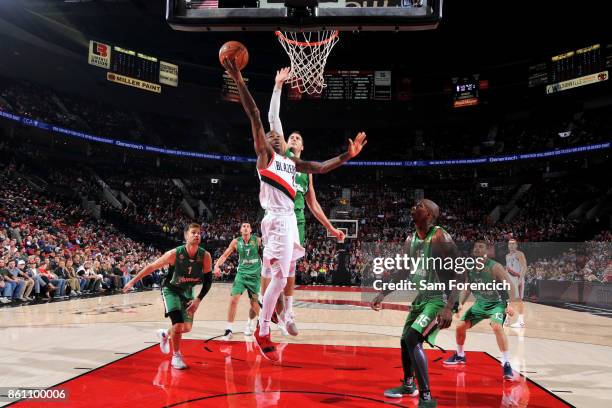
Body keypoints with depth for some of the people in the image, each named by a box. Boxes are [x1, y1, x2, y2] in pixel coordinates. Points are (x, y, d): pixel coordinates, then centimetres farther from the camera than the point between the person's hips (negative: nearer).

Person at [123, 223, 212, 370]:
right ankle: (176, 356, 5)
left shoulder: (205, 256, -21)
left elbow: (208, 280, -10)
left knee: (187, 328, 8)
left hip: (187, 291, 4)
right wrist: (132, 282, -8)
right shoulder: (174, 254, -27)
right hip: (171, 290, -4)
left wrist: (198, 300, -18)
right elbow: (151, 267, -14)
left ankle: (165, 334, 40)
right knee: (178, 323, -17)